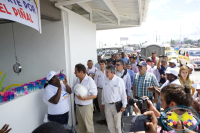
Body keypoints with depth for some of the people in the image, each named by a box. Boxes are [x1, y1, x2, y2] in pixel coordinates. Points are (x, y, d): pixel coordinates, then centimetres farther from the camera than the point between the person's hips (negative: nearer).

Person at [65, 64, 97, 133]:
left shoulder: (90, 80, -17)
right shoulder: (77, 80, 4)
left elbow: (94, 95, -16)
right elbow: (71, 91, 11)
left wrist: (84, 98, -28)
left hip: (86, 106, -6)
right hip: (78, 106, 6)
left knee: (88, 126, 8)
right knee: (81, 126, 20)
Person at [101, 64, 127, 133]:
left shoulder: (119, 80, -16)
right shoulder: (105, 80, -3)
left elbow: (123, 93, -9)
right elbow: (103, 92, 6)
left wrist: (124, 106, -5)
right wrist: (103, 103, 12)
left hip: (116, 105, -4)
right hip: (107, 105, 4)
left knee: (117, 124, 10)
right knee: (110, 124, 17)